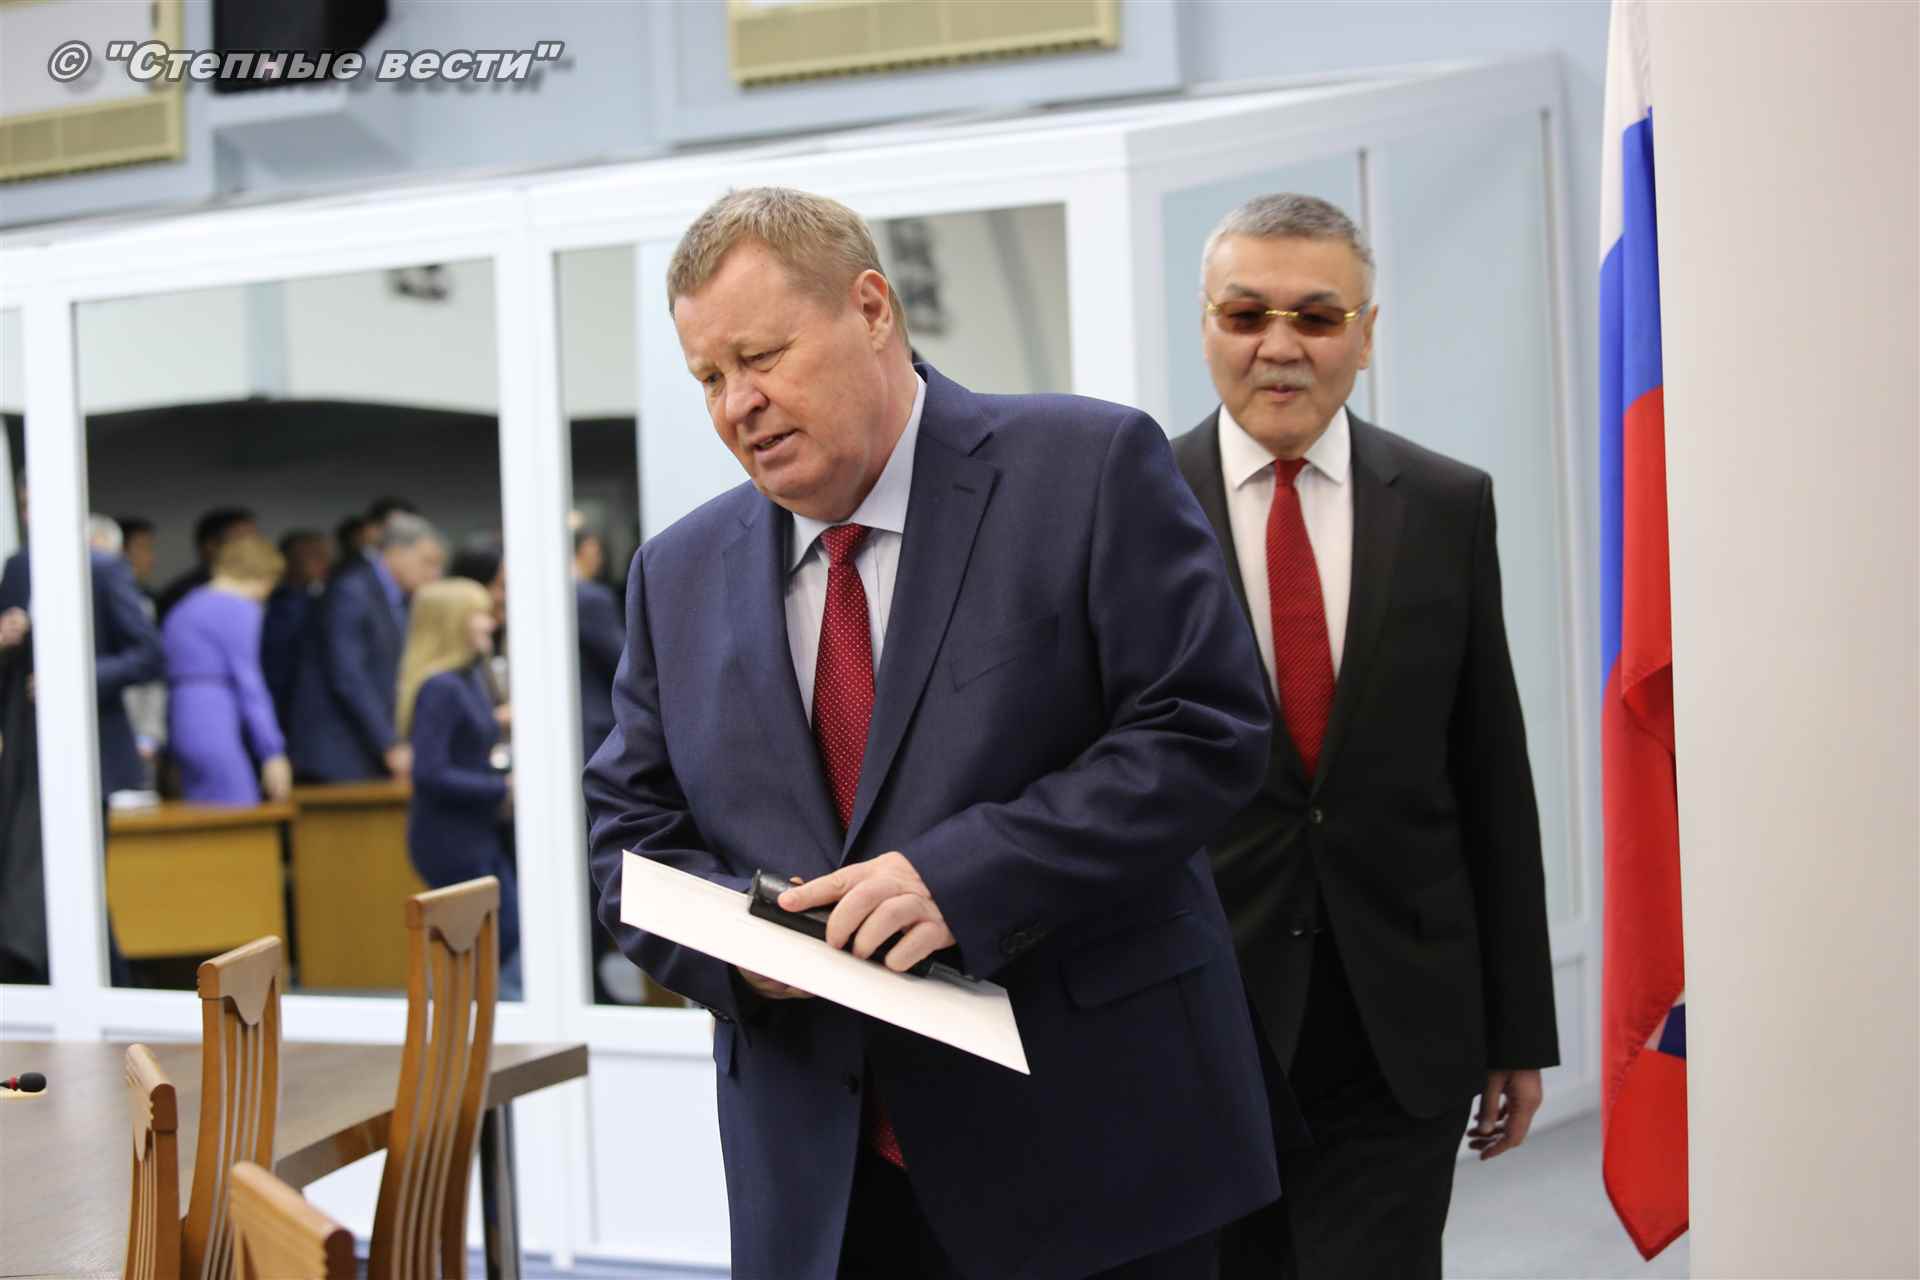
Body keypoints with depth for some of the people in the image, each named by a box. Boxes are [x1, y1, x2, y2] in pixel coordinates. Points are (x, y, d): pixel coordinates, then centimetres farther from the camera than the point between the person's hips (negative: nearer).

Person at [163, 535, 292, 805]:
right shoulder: (239, 609, -6)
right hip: (218, 730, -9)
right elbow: (249, 683, -11)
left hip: (183, 729, 9)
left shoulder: (181, 610, 20)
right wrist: (273, 753, -11)